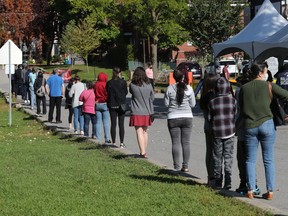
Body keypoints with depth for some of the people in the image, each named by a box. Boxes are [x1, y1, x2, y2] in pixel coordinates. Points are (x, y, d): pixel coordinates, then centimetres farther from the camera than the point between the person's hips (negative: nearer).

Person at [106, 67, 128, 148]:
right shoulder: (123, 82, -8)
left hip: (112, 105, 1)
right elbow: (126, 92, 2)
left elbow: (107, 93, 1)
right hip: (121, 105, -1)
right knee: (121, 124, 3)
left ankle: (114, 142, 6)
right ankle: (122, 143, 2)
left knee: (113, 124, 6)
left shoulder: (109, 83, -4)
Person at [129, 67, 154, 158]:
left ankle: (143, 152, -11)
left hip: (137, 113, -3)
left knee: (139, 132, -4)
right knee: (145, 131, 16)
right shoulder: (149, 85, -3)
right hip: (147, 112, 3)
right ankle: (144, 151, 23)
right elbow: (152, 98, 7)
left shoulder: (132, 85, -11)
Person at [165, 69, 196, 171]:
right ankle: (185, 166, 5)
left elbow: (166, 103, -2)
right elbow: (193, 104, 1)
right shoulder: (189, 88, -4)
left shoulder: (170, 88, -6)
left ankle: (177, 167, 1)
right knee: (186, 143, 6)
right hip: (187, 117, 1)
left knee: (175, 143, 2)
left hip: (173, 118, -1)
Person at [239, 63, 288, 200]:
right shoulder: (269, 86, -3)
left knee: (250, 160, 8)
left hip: (249, 126, 2)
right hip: (267, 124, -2)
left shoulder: (244, 88, 6)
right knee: (268, 160, 4)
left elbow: (240, 109, 11)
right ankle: (270, 191, 3)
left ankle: (250, 191, 4)